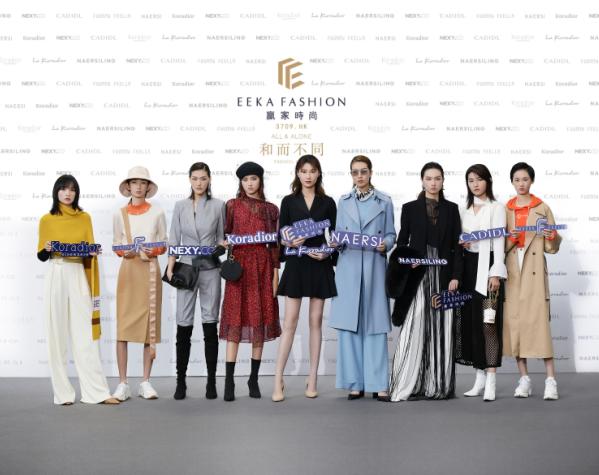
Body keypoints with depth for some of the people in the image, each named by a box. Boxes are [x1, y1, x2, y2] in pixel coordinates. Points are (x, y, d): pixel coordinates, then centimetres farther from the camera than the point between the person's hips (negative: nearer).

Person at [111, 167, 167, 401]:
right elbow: (116, 246, 10)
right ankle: (123, 383, 0)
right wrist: (127, 252, -12)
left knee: (150, 324, 0)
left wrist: (152, 252, -13)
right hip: (128, 270, 0)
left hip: (150, 270, 0)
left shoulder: (157, 213, 7)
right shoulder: (120, 214, 8)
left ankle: (145, 382, 8)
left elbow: (164, 245, 8)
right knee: (123, 326, -5)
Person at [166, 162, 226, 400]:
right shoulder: (180, 206, 7)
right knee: (184, 326, 0)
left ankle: (211, 382, 9)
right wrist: (170, 266, -3)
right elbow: (174, 240, 7)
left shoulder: (218, 205, 4)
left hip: (210, 269, -1)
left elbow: (221, 238, 10)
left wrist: (222, 246, -11)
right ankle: (181, 381, 9)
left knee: (210, 325, 2)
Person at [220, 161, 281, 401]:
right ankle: (229, 381, -7)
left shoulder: (271, 209, 10)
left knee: (260, 320, 3)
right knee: (235, 319, -7)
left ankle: (254, 379, 12)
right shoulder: (232, 206, 7)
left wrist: (275, 272, 2)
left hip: (262, 266, 2)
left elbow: (274, 243, 8)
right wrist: (225, 244, -13)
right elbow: (224, 235, 8)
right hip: (238, 264, -2)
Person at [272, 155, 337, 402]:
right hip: (296, 265, -1)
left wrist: (327, 252, -12)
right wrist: (291, 242, -17)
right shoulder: (289, 201, 5)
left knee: (316, 321, 5)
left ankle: (312, 380, 11)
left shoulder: (327, 203, 6)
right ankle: (278, 381, -2)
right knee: (290, 322, -4)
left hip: (320, 266, 1)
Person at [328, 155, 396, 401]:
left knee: (375, 324, -2)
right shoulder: (343, 201, 11)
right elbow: (338, 233, 11)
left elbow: (391, 234, 7)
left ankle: (378, 384, 2)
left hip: (374, 268, -1)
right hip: (348, 268, 1)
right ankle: (354, 383, 5)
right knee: (348, 325, -1)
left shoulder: (384, 202, 7)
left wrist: (385, 244, -13)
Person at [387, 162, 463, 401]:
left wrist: (455, 276, -4)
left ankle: (439, 384, 7)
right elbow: (402, 242, 5)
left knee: (441, 330, 2)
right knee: (413, 329, -7)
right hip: (417, 275, -2)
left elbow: (456, 245, 6)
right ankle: (405, 385, -4)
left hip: (443, 275, 2)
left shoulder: (451, 209, 9)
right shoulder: (410, 208, 5)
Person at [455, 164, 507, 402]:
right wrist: (459, 244, -3)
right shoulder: (463, 210, 16)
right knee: (471, 321, 5)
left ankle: (491, 380, -8)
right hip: (468, 267, 6)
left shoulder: (496, 208, 0)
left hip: (487, 267, -5)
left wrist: (496, 273, -15)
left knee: (489, 322, -9)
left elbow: (499, 240, -7)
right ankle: (480, 377, 13)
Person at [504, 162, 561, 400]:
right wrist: (509, 239, -10)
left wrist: (552, 237, -16)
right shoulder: (505, 209, 11)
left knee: (539, 321, -10)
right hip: (511, 272, 3)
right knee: (514, 321, 1)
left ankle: (551, 380, -9)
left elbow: (551, 248, 5)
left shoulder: (542, 208, 5)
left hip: (534, 271, -3)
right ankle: (524, 379, 8)